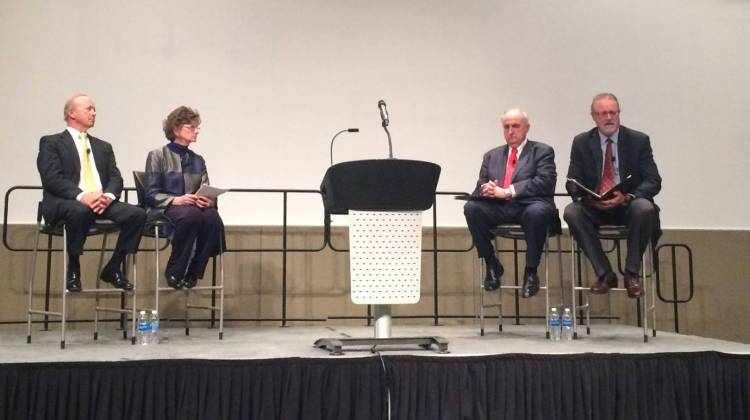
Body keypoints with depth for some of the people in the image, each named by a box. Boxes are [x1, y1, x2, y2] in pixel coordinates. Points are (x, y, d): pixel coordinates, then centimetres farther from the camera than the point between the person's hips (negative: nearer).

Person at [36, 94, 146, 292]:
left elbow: (115, 178, 11)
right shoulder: (51, 143, 8)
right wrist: (81, 196, -23)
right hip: (64, 203, -5)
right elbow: (52, 178, -7)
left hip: (101, 202, 5)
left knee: (138, 214, -21)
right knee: (80, 211, -40)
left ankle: (113, 268, -6)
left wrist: (108, 196, -13)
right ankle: (73, 270, -18)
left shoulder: (103, 147, 24)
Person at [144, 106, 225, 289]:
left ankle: (192, 273, -24)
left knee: (212, 216, -34)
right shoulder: (158, 156, 6)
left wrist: (209, 201, -12)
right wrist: (175, 200, -20)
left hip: (195, 208, 4)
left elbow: (207, 193, 13)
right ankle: (174, 272, -24)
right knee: (191, 214, -39)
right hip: (166, 209, -4)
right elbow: (151, 194, -2)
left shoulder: (198, 160, 20)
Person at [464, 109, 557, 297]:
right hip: (499, 209, 4)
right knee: (471, 208, -23)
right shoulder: (492, 155, 22)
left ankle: (531, 271, -18)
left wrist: (507, 191, -17)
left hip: (529, 206, -4)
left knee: (537, 211, -37)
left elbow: (545, 182, -8)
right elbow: (480, 188, 15)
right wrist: (487, 190, -13)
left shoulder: (543, 151, 9)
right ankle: (491, 265, -7)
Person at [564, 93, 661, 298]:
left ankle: (631, 274, -20)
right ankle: (604, 274, -22)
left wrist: (627, 197, -23)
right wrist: (588, 198, -21)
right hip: (594, 208, 1)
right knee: (571, 212, -29)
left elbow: (653, 181, -3)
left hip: (628, 206, -1)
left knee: (645, 208, -34)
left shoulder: (639, 140, 2)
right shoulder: (581, 142, 5)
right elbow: (572, 182, 2)